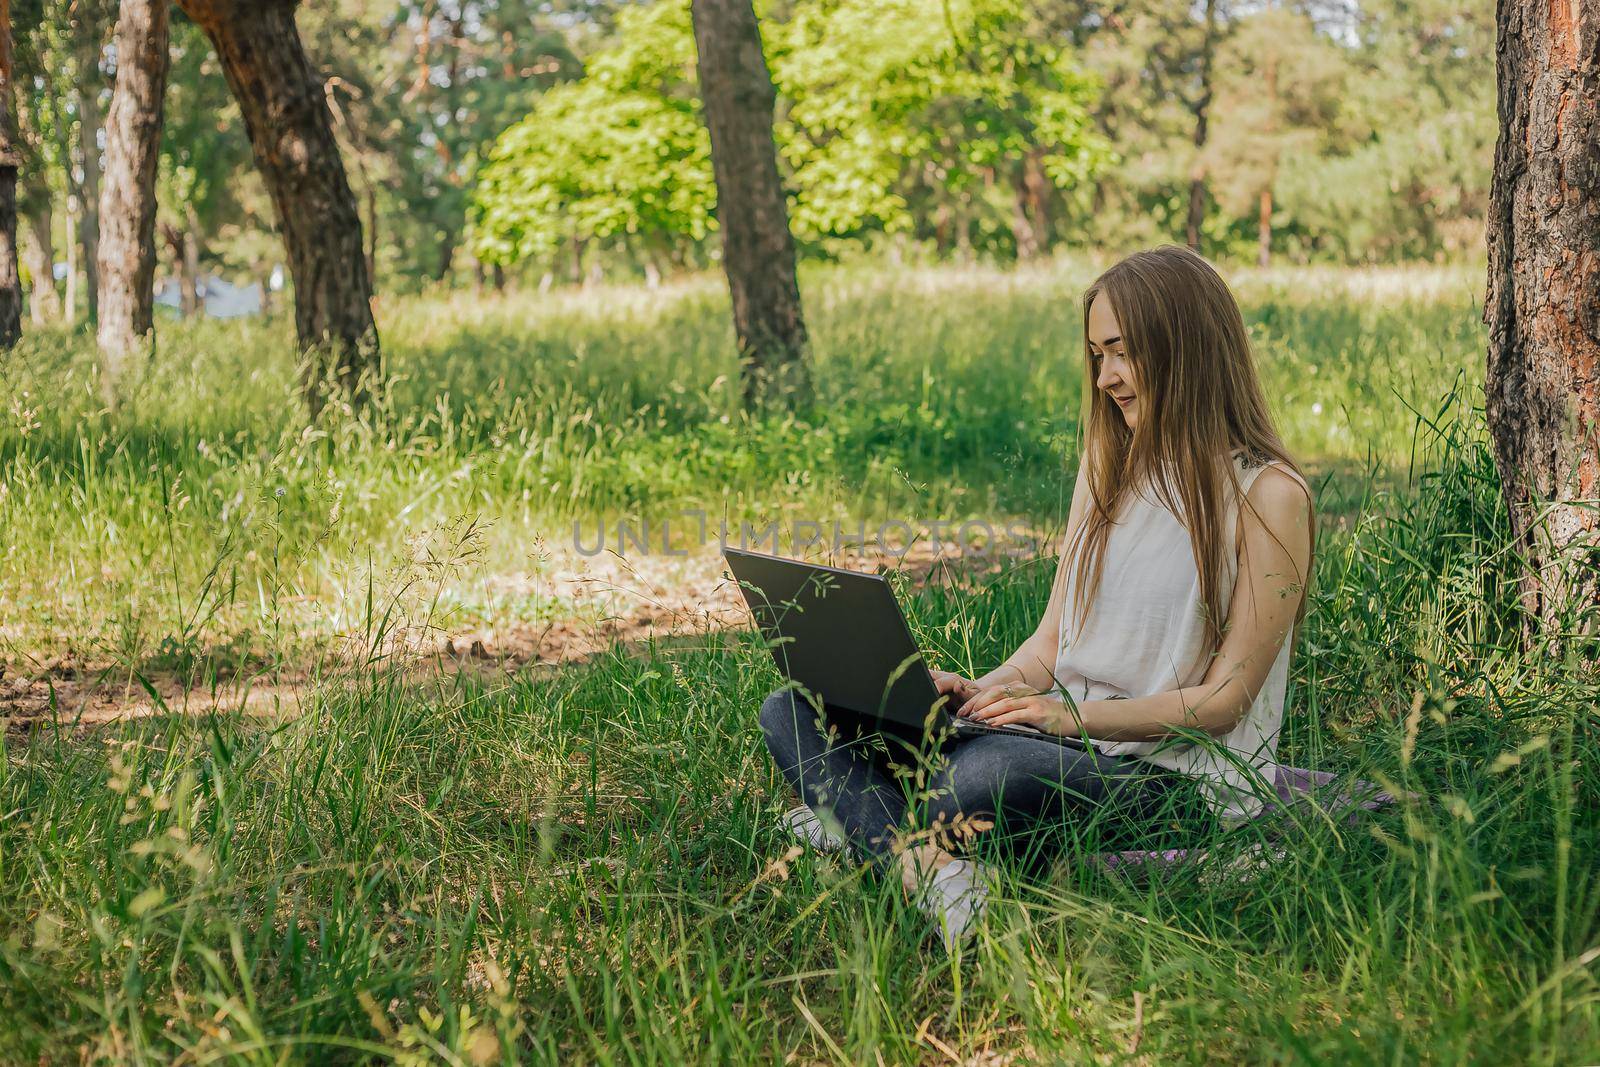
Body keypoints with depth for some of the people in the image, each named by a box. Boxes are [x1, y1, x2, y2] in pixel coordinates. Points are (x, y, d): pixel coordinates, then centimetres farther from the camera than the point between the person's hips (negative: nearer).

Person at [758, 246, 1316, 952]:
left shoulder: (1267, 495, -7)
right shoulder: (1107, 468, 16)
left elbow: (1224, 699, -10)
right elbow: (1053, 638, 14)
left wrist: (1078, 716, -22)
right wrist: (979, 691, -7)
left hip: (1173, 775, -8)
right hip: (1067, 742, 8)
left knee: (991, 773, -44)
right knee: (796, 712, -10)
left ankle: (872, 822, -16)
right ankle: (930, 867, -33)